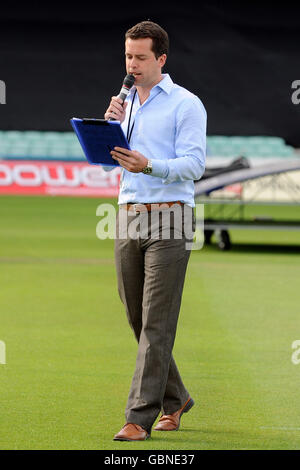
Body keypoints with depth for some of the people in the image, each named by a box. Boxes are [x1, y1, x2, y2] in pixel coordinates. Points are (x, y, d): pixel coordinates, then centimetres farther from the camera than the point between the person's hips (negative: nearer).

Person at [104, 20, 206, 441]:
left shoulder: (185, 104, -2)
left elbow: (194, 164, -11)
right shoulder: (125, 103, 17)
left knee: (156, 323, -9)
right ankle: (174, 399, 26)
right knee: (138, 319, 10)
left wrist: (148, 165, -26)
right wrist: (110, 125, -2)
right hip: (128, 217, 6)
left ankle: (141, 416, -11)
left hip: (169, 219, -6)